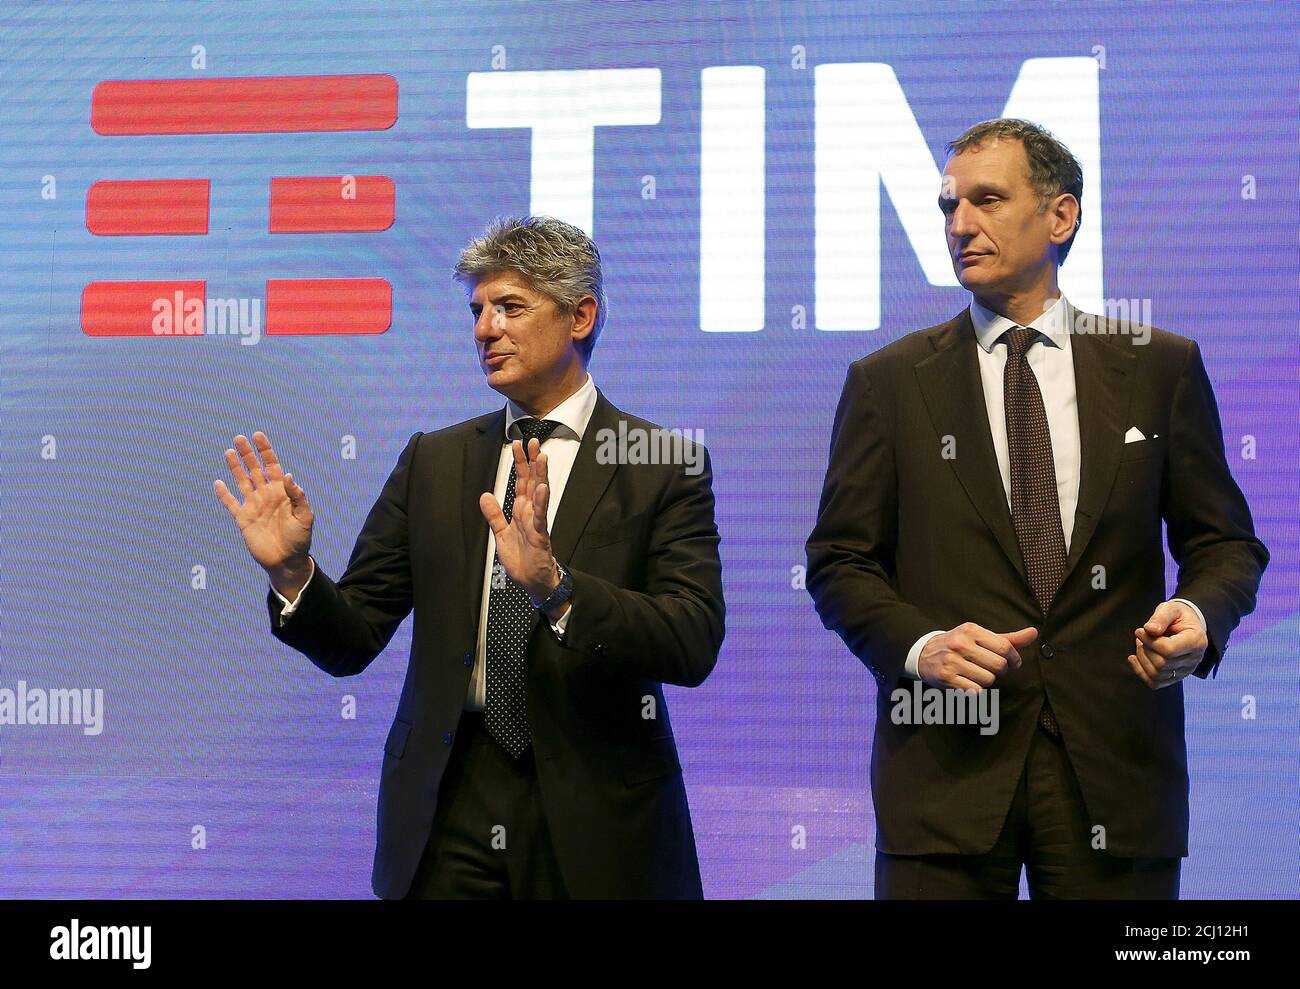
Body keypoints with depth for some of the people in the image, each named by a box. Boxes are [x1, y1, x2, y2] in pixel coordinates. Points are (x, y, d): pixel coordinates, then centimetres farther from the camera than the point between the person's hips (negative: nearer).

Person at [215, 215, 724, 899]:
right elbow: (351, 643, 4)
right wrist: (292, 571, -15)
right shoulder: (433, 460, 7)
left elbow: (695, 645, -16)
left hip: (595, 819, -2)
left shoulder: (666, 466, -4)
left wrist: (555, 586, -29)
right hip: (446, 817, 3)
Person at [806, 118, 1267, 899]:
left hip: (1115, 770, 1)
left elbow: (1225, 542, 10)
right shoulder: (888, 382, 5)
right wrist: (920, 645, -13)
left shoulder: (1162, 367, 7)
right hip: (949, 769, 0)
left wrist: (1199, 616, -12)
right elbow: (840, 561, 4)